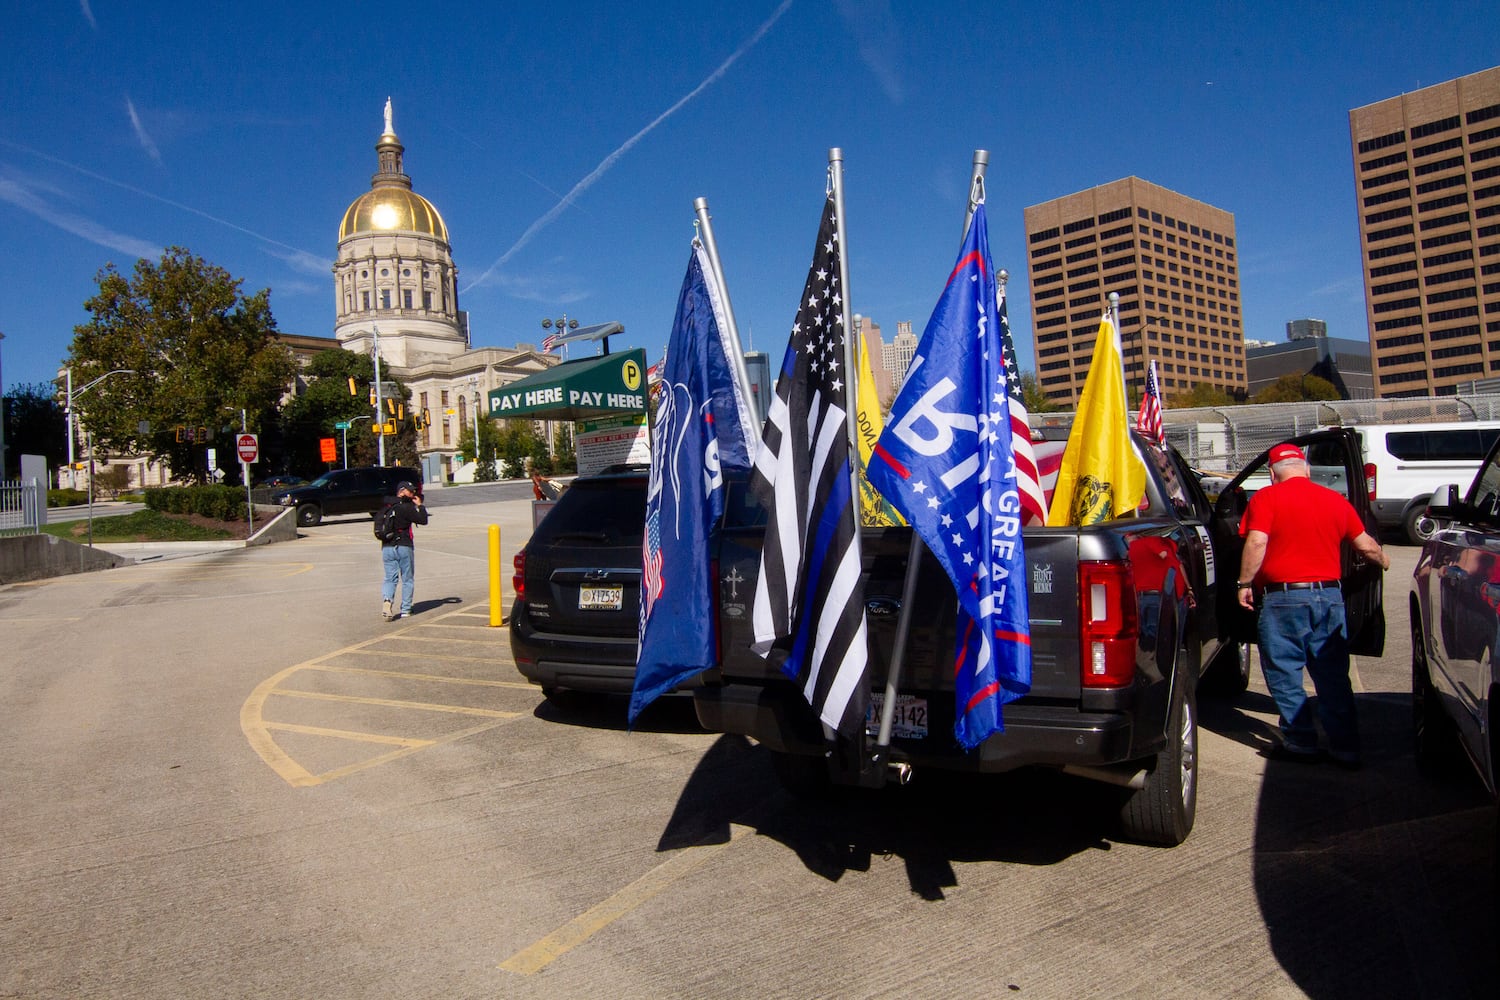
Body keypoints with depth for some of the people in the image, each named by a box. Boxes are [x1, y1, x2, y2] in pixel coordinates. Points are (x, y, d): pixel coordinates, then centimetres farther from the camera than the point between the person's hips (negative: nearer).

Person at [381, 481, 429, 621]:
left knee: (390, 578, 9)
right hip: (404, 547, -4)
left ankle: (387, 600, -19)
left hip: (387, 548, 5)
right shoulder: (406, 507, -9)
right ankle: (405, 609, 10)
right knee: (407, 579, 8)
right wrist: (420, 505, 1)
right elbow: (423, 520, -10)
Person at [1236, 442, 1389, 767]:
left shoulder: (1267, 498, -4)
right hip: (1329, 595, 5)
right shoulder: (1335, 500, 9)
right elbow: (1366, 546, 14)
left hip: (1284, 597, -5)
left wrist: (1244, 583, -8)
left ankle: (1301, 743, 10)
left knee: (1284, 673, 7)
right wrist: (1383, 560, 35)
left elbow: (1256, 543, -16)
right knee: (1334, 678, 12)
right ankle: (1346, 748, 16)